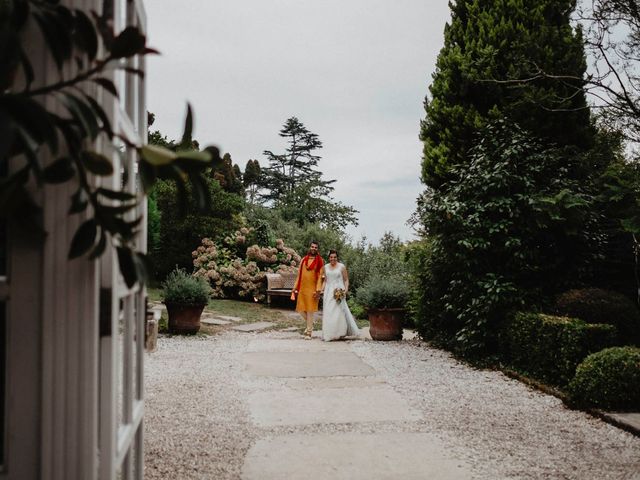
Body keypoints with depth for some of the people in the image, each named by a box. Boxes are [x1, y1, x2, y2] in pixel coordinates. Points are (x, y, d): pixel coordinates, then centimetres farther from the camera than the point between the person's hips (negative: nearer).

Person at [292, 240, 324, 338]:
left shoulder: (320, 261, -1)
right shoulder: (304, 260, 12)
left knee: (310, 310, -2)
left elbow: (320, 276, -6)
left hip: (312, 288, -4)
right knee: (301, 309, 5)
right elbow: (299, 274, 13)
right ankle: (310, 323, 30)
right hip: (302, 288, 4)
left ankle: (309, 331, 6)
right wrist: (296, 288, 9)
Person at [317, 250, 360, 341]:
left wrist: (346, 289, -11)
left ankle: (339, 333, 2)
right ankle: (329, 334, 7)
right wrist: (321, 289, 5)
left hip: (338, 292, -4)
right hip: (328, 292, 4)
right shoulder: (325, 267, 12)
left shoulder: (342, 267, 1)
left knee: (339, 312, -7)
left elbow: (346, 280, 2)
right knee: (328, 312, 1)